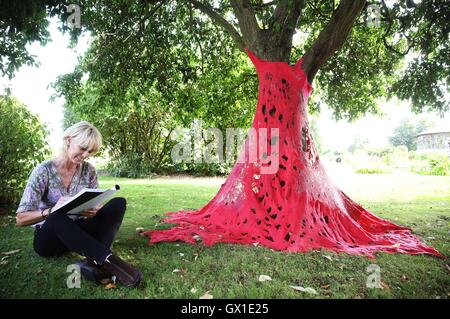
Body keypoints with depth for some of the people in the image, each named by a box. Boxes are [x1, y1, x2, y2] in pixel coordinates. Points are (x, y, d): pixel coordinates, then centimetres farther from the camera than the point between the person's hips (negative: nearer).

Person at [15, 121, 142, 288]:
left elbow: (96, 205, 2)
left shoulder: (88, 170, -1)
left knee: (118, 203, -19)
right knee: (57, 218, -39)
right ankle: (107, 259, -40)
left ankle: (94, 260, -37)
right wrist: (52, 210, -34)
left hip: (79, 231, 4)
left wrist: (94, 210, -24)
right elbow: (20, 219, -15)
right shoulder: (44, 171, -12)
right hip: (49, 237, -3)